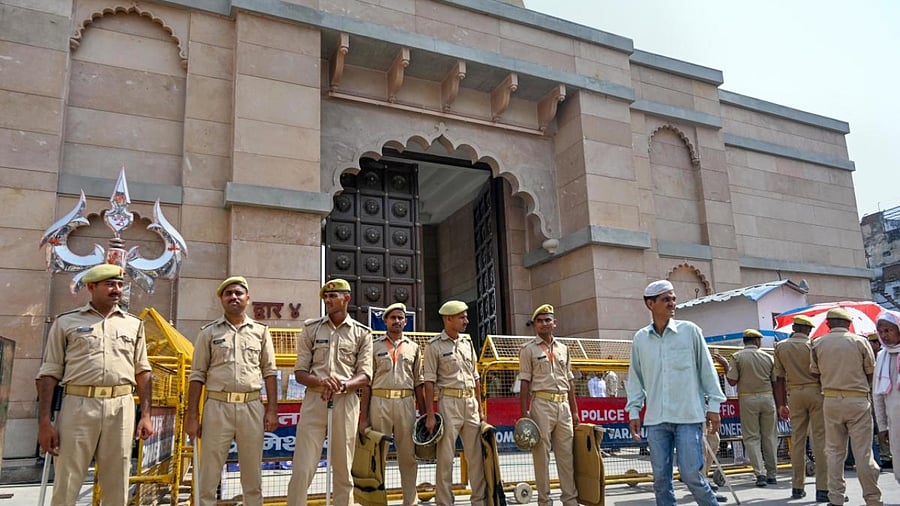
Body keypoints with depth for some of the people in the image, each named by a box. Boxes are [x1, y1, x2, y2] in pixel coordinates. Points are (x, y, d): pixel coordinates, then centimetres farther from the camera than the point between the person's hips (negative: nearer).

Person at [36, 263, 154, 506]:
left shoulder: (133, 324, 12)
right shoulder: (66, 322, 6)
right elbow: (49, 373, 3)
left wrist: (146, 415, 5)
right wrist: (44, 422, -4)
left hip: (121, 407, 2)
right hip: (78, 405, -2)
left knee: (117, 484, 8)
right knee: (66, 484, 3)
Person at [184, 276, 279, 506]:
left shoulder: (260, 331, 9)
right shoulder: (209, 332, 5)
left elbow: (270, 372, 8)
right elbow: (197, 375, 3)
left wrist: (272, 410, 1)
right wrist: (192, 416, -2)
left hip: (252, 407, 1)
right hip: (217, 407, -1)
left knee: (253, 474, 10)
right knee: (209, 474, 4)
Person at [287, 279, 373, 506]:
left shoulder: (362, 333, 6)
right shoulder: (311, 329, 8)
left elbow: (365, 376, 2)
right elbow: (299, 372, 5)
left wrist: (342, 386, -19)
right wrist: (320, 381, -16)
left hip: (346, 402, 0)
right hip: (314, 400, 0)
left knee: (343, 468, 8)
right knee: (302, 468, -3)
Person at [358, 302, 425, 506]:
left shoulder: (413, 347, 12)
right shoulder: (375, 346, 6)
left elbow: (418, 383, 13)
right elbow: (366, 382, 3)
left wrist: (424, 414, 8)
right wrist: (364, 417, -4)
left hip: (406, 403, 2)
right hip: (380, 402, -2)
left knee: (408, 455, 6)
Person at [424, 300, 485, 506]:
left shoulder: (467, 344, 14)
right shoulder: (435, 346, -4)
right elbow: (429, 381, -7)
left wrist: (480, 408, 14)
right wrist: (430, 415, -13)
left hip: (470, 402, 6)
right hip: (449, 402, -5)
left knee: (476, 456, 8)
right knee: (445, 457, -1)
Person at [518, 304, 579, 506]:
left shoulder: (563, 349, 16)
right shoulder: (528, 349, 2)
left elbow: (570, 381, 17)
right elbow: (525, 383, -2)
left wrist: (574, 411, 13)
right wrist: (524, 413, -9)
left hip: (563, 405, 4)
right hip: (542, 404, -4)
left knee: (567, 454, 6)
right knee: (541, 455, 0)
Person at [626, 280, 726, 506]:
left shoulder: (690, 330, 1)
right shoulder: (640, 339, 7)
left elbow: (707, 369, 4)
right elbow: (635, 378, 12)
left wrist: (713, 405, 2)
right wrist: (633, 411, 8)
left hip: (689, 416, -3)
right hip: (656, 419, 3)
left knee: (690, 474, -4)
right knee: (660, 476, 7)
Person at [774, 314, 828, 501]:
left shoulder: (780, 347, 7)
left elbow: (779, 379, 7)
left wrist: (781, 404, 12)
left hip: (794, 394, 3)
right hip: (815, 391, -3)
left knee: (797, 440, 8)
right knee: (820, 440, -3)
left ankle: (797, 487, 12)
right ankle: (822, 489, -5)